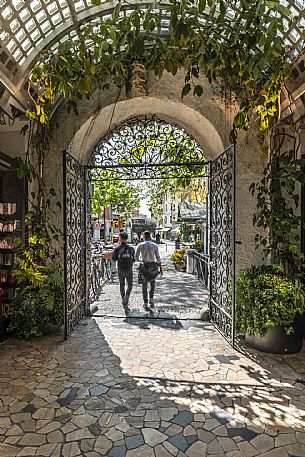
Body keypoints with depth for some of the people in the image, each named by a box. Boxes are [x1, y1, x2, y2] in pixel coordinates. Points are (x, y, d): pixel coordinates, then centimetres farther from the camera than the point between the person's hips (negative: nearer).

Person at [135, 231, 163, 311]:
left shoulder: (140, 245, -5)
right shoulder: (155, 245, -5)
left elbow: (136, 257, -2)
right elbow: (158, 258, -5)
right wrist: (160, 268, 3)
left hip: (144, 266, 0)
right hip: (153, 266, 1)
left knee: (144, 285, 11)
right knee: (152, 282, 24)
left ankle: (145, 303, 9)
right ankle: (151, 298, 9)